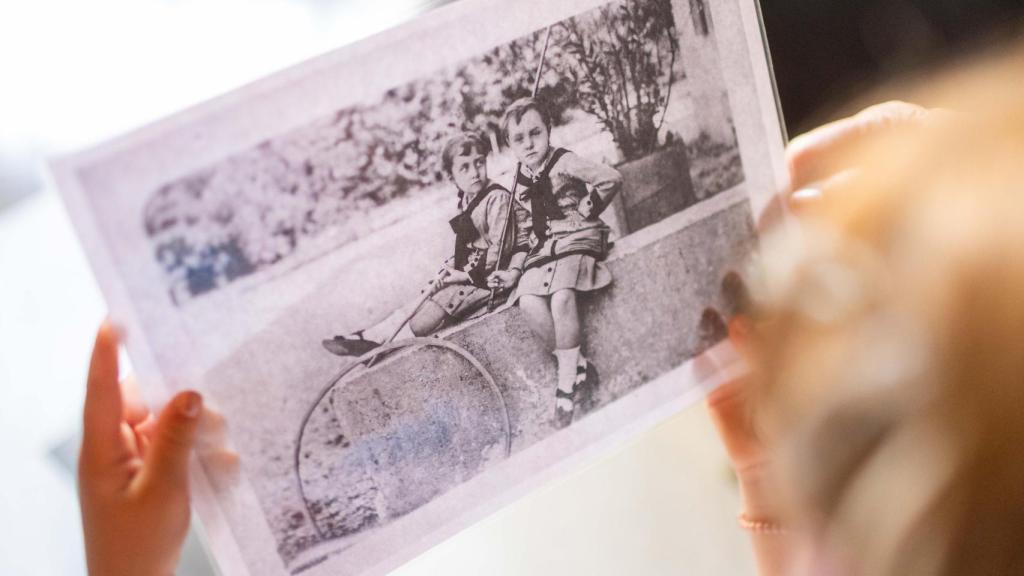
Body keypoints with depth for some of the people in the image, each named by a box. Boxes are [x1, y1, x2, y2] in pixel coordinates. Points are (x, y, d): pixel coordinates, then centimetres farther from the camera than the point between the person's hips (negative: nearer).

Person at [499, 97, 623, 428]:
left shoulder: (563, 162, -7)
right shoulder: (522, 181, 13)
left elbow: (611, 178, -17)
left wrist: (586, 211, -7)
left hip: (578, 239, -6)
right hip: (543, 248, 6)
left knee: (561, 295, -34)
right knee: (529, 302, -24)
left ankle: (567, 380, -22)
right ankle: (578, 367, -15)